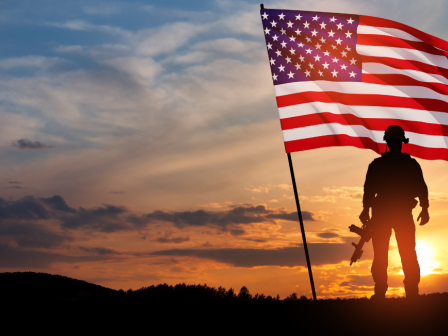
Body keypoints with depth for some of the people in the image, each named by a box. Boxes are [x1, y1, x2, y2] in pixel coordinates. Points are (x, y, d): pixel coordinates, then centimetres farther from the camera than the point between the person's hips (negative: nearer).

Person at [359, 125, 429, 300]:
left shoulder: (376, 164, -1)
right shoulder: (412, 164, 1)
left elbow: (369, 190, -3)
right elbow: (421, 188, 1)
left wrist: (366, 210, 4)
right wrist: (424, 209, 9)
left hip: (381, 213, -1)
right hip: (404, 214, 1)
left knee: (380, 255, 3)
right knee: (408, 255, 6)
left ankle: (380, 293, -1)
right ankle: (412, 293, 2)